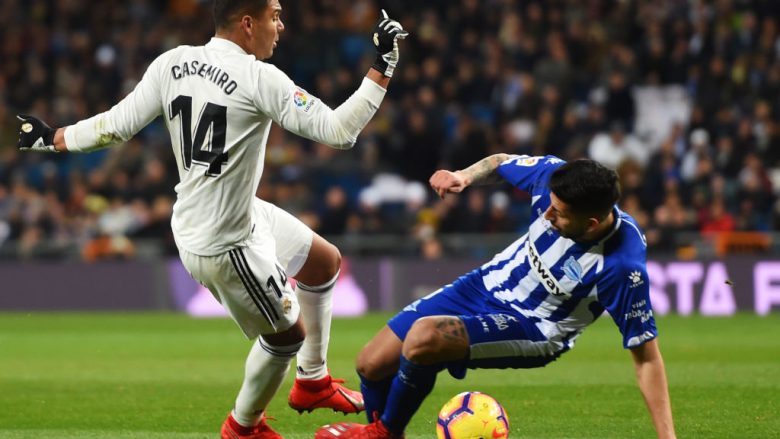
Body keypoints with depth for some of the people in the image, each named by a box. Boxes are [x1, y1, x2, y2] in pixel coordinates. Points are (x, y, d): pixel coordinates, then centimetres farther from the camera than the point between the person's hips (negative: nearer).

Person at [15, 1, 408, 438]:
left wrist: (52, 138, 12)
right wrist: (382, 69, -20)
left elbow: (115, 126, -2)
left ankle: (312, 381, 38)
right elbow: (340, 132, -26)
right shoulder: (259, 79, -24)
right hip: (223, 245, -9)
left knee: (326, 261, 24)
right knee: (287, 332, 13)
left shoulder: (172, 64, -3)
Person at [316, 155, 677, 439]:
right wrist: (465, 176, -20)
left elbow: (646, 355, -25)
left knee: (424, 337, -30)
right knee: (372, 365, 1)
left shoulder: (623, 268, -33)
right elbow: (500, 163, 2)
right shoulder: (553, 176, -21)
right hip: (485, 285, 6)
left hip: (533, 330, -6)